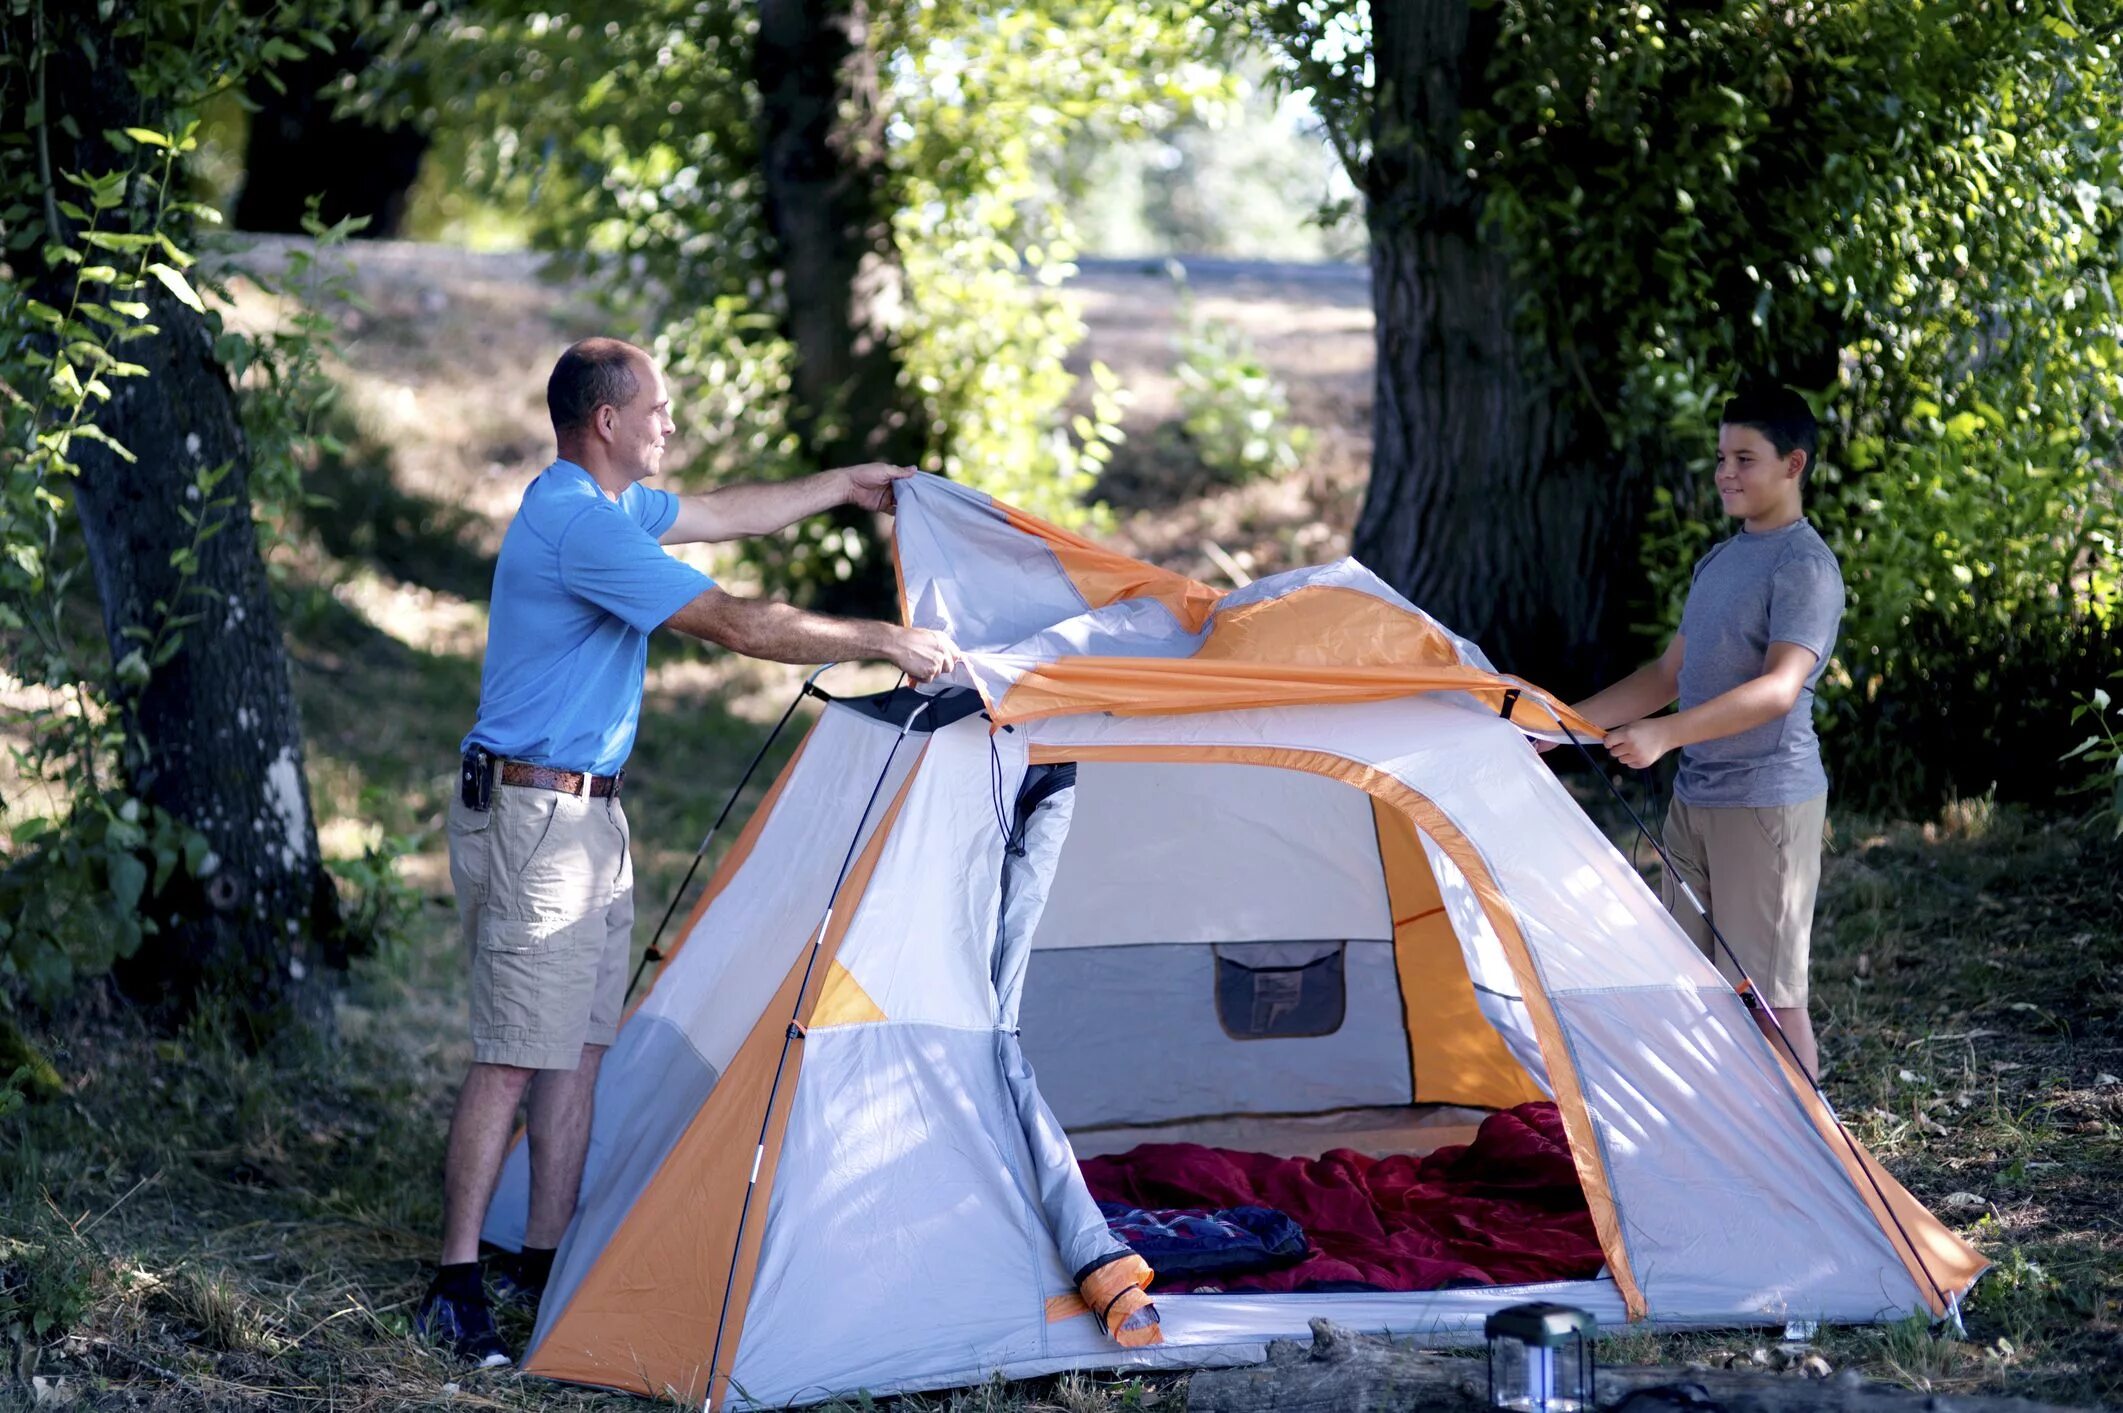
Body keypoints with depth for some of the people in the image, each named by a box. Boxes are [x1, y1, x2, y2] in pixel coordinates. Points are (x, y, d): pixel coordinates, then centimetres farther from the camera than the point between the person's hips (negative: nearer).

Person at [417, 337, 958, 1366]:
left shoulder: (606, 505, 12)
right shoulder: (579, 527, -21)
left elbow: (722, 515, 31)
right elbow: (738, 627, -21)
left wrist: (840, 488, 36)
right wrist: (885, 644, -12)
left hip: (588, 817, 10)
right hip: (533, 818, -10)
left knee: (580, 1047, 11)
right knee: (515, 1055, -9)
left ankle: (544, 1260, 16)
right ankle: (454, 1288, -4)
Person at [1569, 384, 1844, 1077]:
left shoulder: (1805, 566, -13)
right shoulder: (1719, 561, 16)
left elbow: (1779, 688, -26)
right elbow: (1670, 674, 22)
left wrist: (1665, 734, -35)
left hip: (1766, 799, -9)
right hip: (1695, 797, 9)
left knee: (1767, 991, -6)